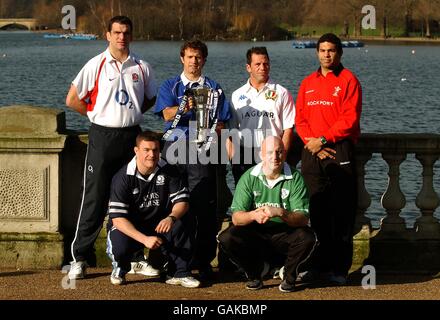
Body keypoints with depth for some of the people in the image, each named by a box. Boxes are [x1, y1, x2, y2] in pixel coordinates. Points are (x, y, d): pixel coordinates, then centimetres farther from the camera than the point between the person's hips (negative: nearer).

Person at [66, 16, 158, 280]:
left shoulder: (142, 67, 6)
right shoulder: (96, 65, -2)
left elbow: (151, 98, 21)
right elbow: (72, 99, 0)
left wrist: (131, 114, 8)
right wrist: (98, 115, 2)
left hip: (131, 137, 3)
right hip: (103, 137, -3)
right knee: (95, 199, -3)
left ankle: (135, 257, 16)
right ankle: (80, 258, 3)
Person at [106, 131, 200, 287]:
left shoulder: (168, 171, -7)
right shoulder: (123, 177, -19)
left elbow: (182, 201, -7)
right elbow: (118, 219, -24)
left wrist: (171, 218, -33)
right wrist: (145, 239, -36)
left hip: (158, 226, 3)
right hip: (127, 228, -3)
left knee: (182, 224, -26)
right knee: (120, 247, -35)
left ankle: (179, 273, -12)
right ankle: (120, 268, 4)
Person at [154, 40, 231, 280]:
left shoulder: (213, 88, 14)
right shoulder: (170, 86, 13)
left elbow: (220, 121, 10)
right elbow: (167, 114, -4)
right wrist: (184, 107, -23)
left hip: (202, 149, 0)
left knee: (204, 205, -6)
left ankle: (203, 260, -3)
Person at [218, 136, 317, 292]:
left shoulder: (295, 178, -9)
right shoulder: (249, 177, -6)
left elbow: (303, 219, -18)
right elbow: (236, 218, -12)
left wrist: (280, 212, -37)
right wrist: (253, 215, -34)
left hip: (285, 235, -1)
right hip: (256, 234, 1)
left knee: (307, 237, -32)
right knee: (226, 238, -25)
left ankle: (289, 274, 0)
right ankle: (255, 271, 5)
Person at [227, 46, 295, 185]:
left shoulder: (281, 93, 6)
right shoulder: (237, 95, 13)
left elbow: (288, 129, 3)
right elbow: (231, 130, 12)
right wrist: (231, 158, 1)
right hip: (244, 157, 2)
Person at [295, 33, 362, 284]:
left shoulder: (348, 80, 0)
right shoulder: (308, 84, 16)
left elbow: (350, 119, -9)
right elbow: (300, 118, 11)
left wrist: (323, 140, -11)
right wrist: (313, 144, -5)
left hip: (339, 151, -5)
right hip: (312, 153, 5)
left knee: (341, 212, -5)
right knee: (315, 210, 5)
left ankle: (340, 268, -2)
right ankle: (318, 265, 12)